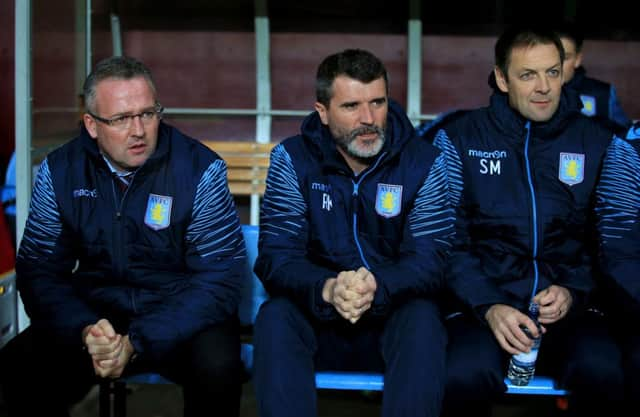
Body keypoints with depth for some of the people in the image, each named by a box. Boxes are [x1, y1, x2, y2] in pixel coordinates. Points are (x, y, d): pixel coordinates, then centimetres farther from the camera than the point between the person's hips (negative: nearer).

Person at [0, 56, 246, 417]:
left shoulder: (200, 168, -12)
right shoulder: (60, 171, -3)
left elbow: (219, 276, -16)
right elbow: (38, 269, -2)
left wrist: (138, 342, -27)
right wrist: (84, 330, -24)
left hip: (181, 317, -2)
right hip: (94, 313, 2)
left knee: (217, 367, -33)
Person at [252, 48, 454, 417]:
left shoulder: (424, 162, -4)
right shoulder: (292, 159, -4)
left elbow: (429, 261, -12)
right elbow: (276, 258, -11)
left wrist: (377, 287, -35)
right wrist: (328, 289, -33)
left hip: (393, 320, 0)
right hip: (317, 321, 1)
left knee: (424, 318, -33)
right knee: (275, 316, -30)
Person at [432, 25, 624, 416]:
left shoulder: (597, 141, 9)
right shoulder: (460, 137, 4)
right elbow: (447, 237, 0)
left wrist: (575, 291, -9)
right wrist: (488, 306, -14)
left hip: (569, 307, 1)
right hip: (484, 302, -1)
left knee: (601, 371, -30)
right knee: (466, 376, -33)